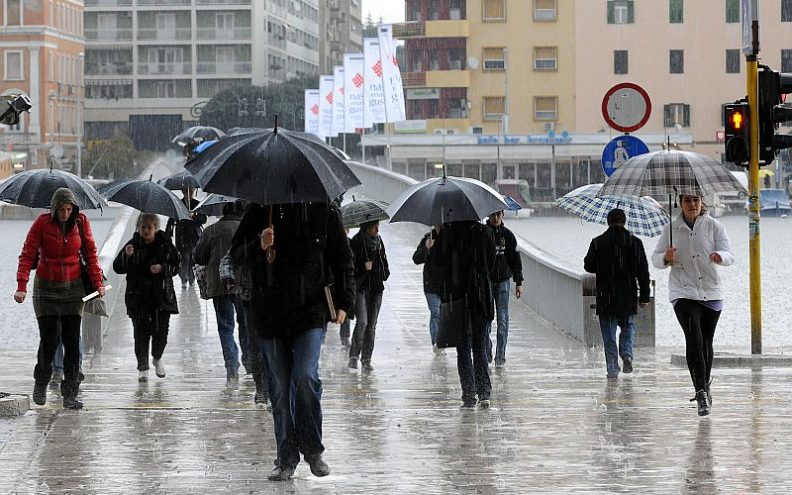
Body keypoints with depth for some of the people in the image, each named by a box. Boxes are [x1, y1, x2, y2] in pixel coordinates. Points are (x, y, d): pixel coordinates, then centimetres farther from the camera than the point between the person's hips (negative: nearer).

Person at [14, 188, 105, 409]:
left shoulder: (81, 222, -3)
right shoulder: (42, 222, -9)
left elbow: (90, 254, 5)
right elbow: (27, 254, -9)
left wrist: (98, 282, -3)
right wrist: (22, 287, -18)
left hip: (72, 287, 1)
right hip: (46, 287, -1)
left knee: (72, 341, -4)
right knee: (48, 339, -4)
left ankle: (70, 395, -1)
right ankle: (41, 383, 22)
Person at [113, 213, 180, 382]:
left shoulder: (165, 244, 1)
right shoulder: (133, 244, -2)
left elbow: (175, 266, 7)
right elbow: (118, 268, -4)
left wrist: (162, 268, -13)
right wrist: (126, 256, -23)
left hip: (162, 295, 1)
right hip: (138, 297, -1)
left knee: (161, 330, 2)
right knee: (141, 333, -3)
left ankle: (157, 358, 31)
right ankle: (142, 368, 6)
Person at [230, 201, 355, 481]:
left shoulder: (324, 211, 3)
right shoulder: (260, 210, 4)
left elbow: (342, 260, 10)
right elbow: (236, 253, 6)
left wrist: (344, 302, 4)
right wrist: (259, 246, -15)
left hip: (310, 311, -2)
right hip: (270, 311, 2)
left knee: (306, 377, -16)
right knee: (280, 388, 4)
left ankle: (313, 451, 1)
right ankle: (286, 460, 12)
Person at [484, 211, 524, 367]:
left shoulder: (508, 235, 4)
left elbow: (515, 259, 8)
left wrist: (518, 282, 3)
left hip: (503, 282, 1)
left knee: (503, 319, -3)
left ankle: (500, 356, 0)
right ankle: (487, 353, 12)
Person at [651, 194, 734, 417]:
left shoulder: (714, 226, -1)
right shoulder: (671, 228, 2)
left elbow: (729, 255, -8)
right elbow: (655, 258, 7)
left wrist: (720, 256, -31)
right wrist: (666, 258, -16)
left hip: (711, 292, 1)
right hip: (683, 292, -1)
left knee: (706, 342, 11)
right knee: (694, 339, -17)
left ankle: (705, 385, 33)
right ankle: (702, 391, -20)